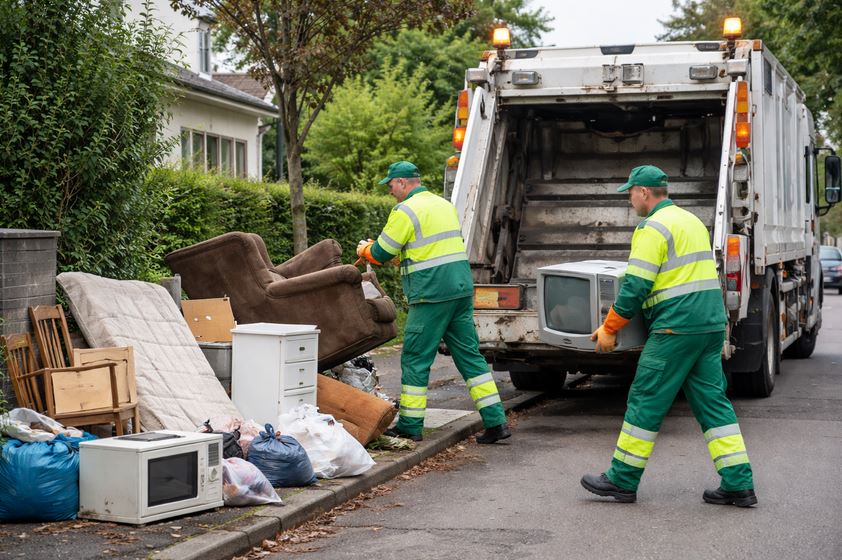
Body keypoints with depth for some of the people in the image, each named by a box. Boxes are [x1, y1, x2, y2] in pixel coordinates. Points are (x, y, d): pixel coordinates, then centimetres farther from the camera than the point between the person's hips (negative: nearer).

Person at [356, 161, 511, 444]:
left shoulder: (406, 211, -9)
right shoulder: (445, 205, 18)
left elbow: (381, 253, -5)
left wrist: (364, 249, 17)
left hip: (431, 294, -8)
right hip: (461, 289, 8)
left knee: (415, 359, 2)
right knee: (469, 355, 10)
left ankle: (410, 426, 8)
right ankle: (496, 421, 6)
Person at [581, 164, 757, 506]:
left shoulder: (654, 227, -9)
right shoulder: (692, 221, 21)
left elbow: (635, 286, -14)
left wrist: (609, 328, -4)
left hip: (677, 328, -9)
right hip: (712, 324, 9)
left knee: (646, 401, -1)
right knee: (712, 402, 9)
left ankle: (622, 480, 6)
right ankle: (738, 485, 5)